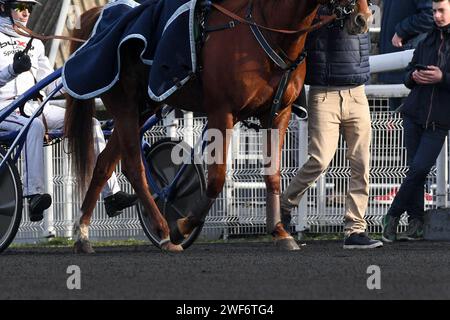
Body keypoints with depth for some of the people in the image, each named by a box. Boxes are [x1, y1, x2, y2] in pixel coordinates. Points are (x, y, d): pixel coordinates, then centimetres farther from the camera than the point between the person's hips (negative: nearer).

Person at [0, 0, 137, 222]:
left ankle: (111, 195, -14)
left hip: (34, 106, 7)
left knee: (90, 123, -9)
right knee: (34, 125, -41)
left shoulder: (34, 42, 23)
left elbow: (50, 83, 18)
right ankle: (34, 196, -46)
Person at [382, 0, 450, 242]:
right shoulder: (427, 41, 14)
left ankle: (392, 217, 2)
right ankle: (415, 223, 5)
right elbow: (409, 72, 20)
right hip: (414, 114, 4)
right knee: (415, 169, 1)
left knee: (419, 168, -11)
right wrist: (414, 76, -2)